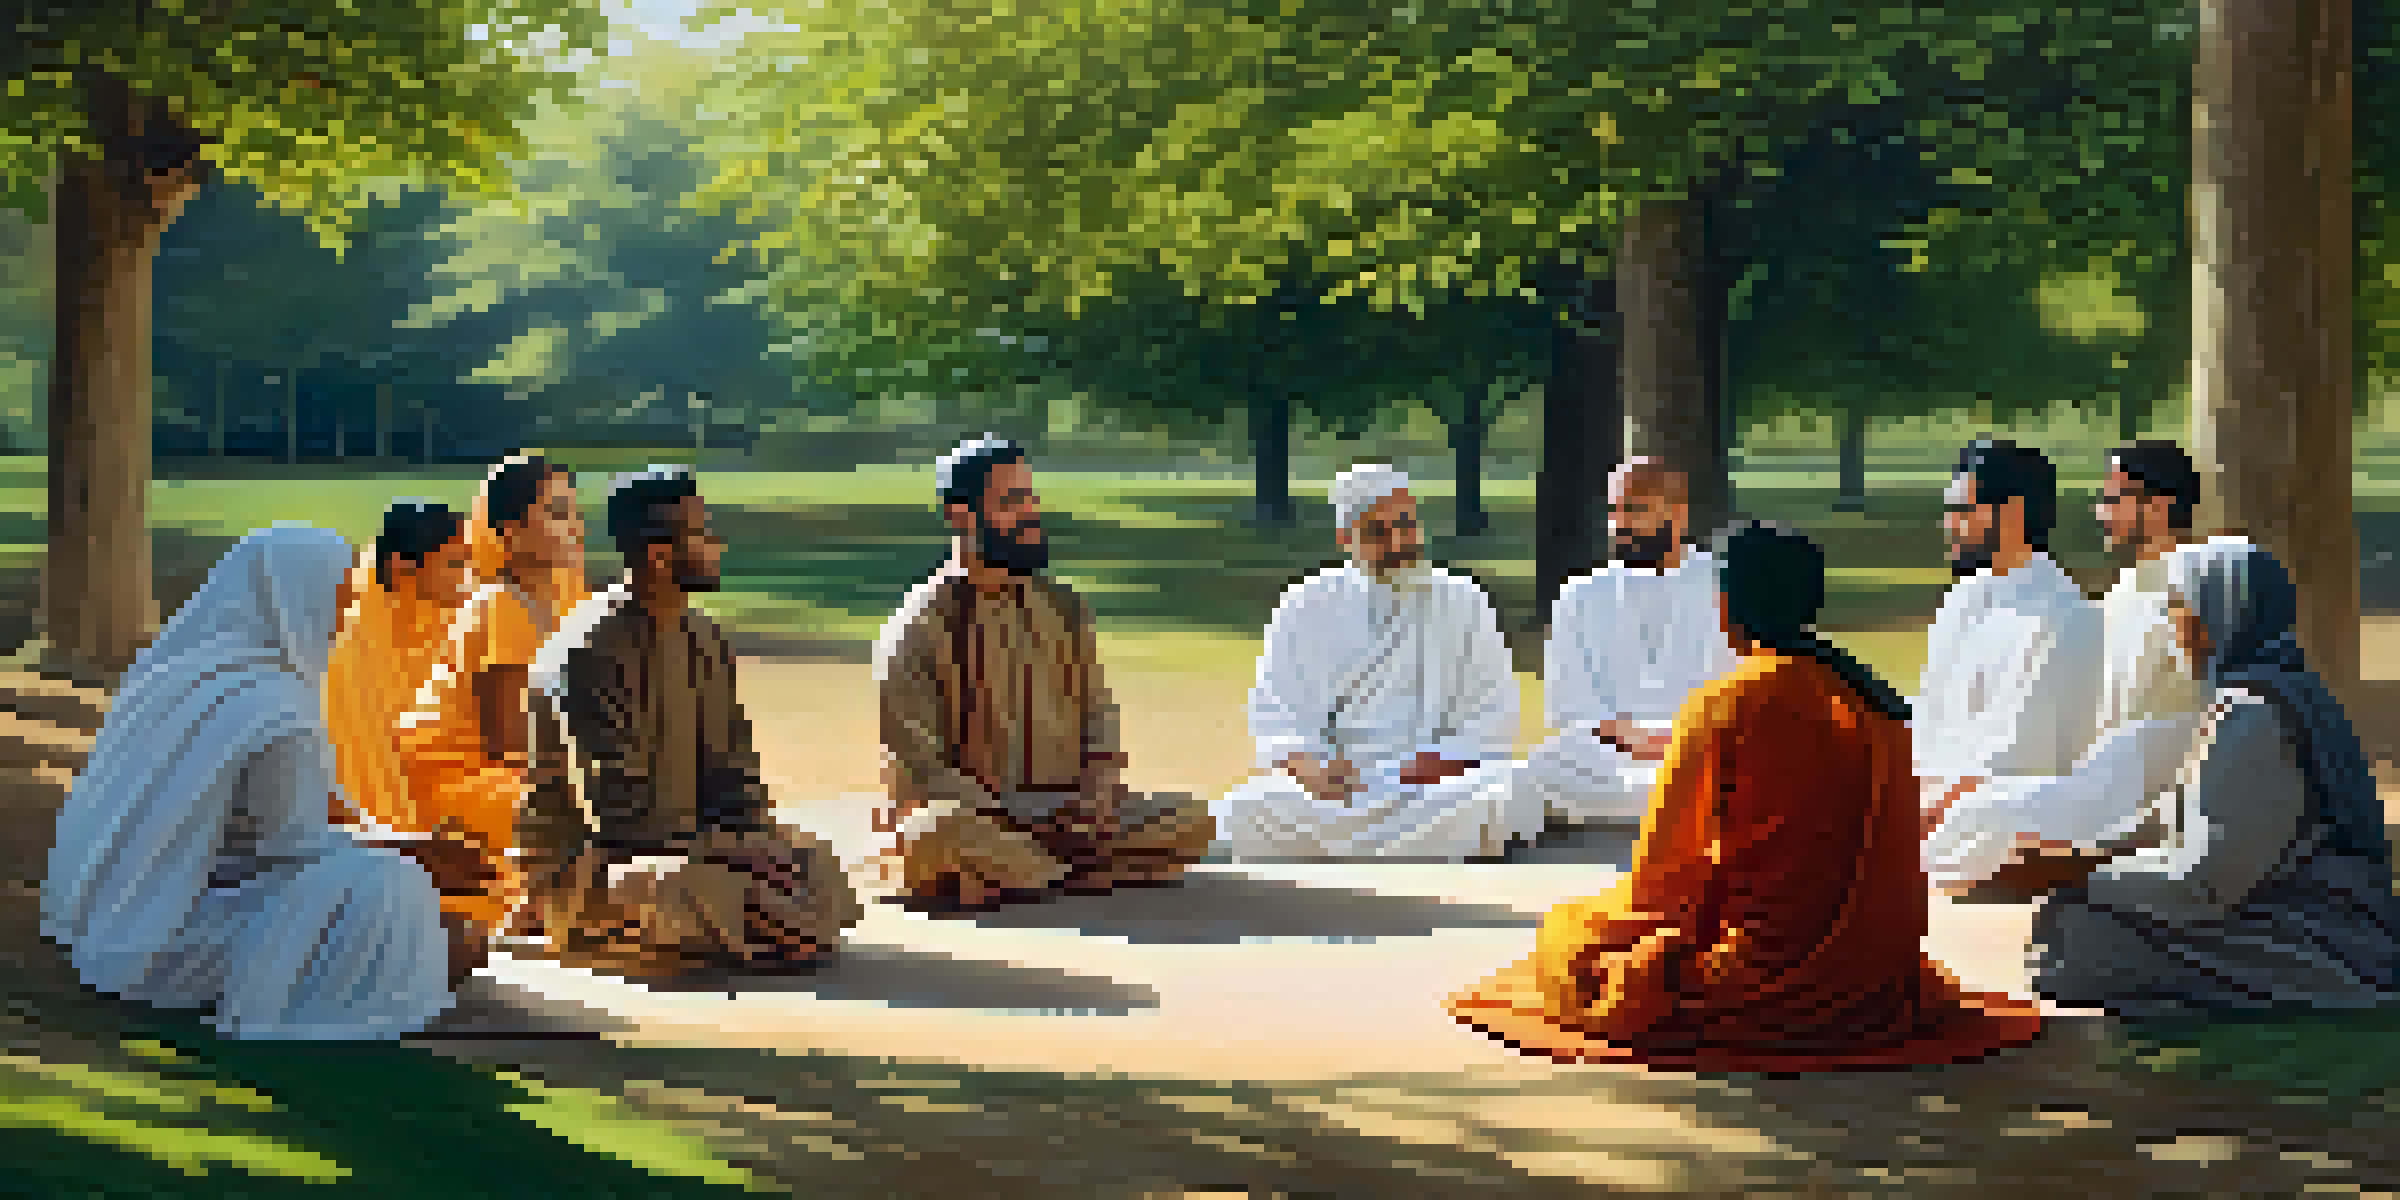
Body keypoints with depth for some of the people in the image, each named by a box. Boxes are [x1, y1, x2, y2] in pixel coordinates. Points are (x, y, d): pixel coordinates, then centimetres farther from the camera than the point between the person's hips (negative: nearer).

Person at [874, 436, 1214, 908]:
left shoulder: (1062, 607, 15)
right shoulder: (918, 630, -4)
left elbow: (1099, 710, 18)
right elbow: (920, 763, -10)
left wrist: (1102, 782, -4)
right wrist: (1010, 822, -20)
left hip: (1066, 810, 6)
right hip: (976, 812, -6)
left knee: (1190, 821, -17)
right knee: (945, 830, -41)